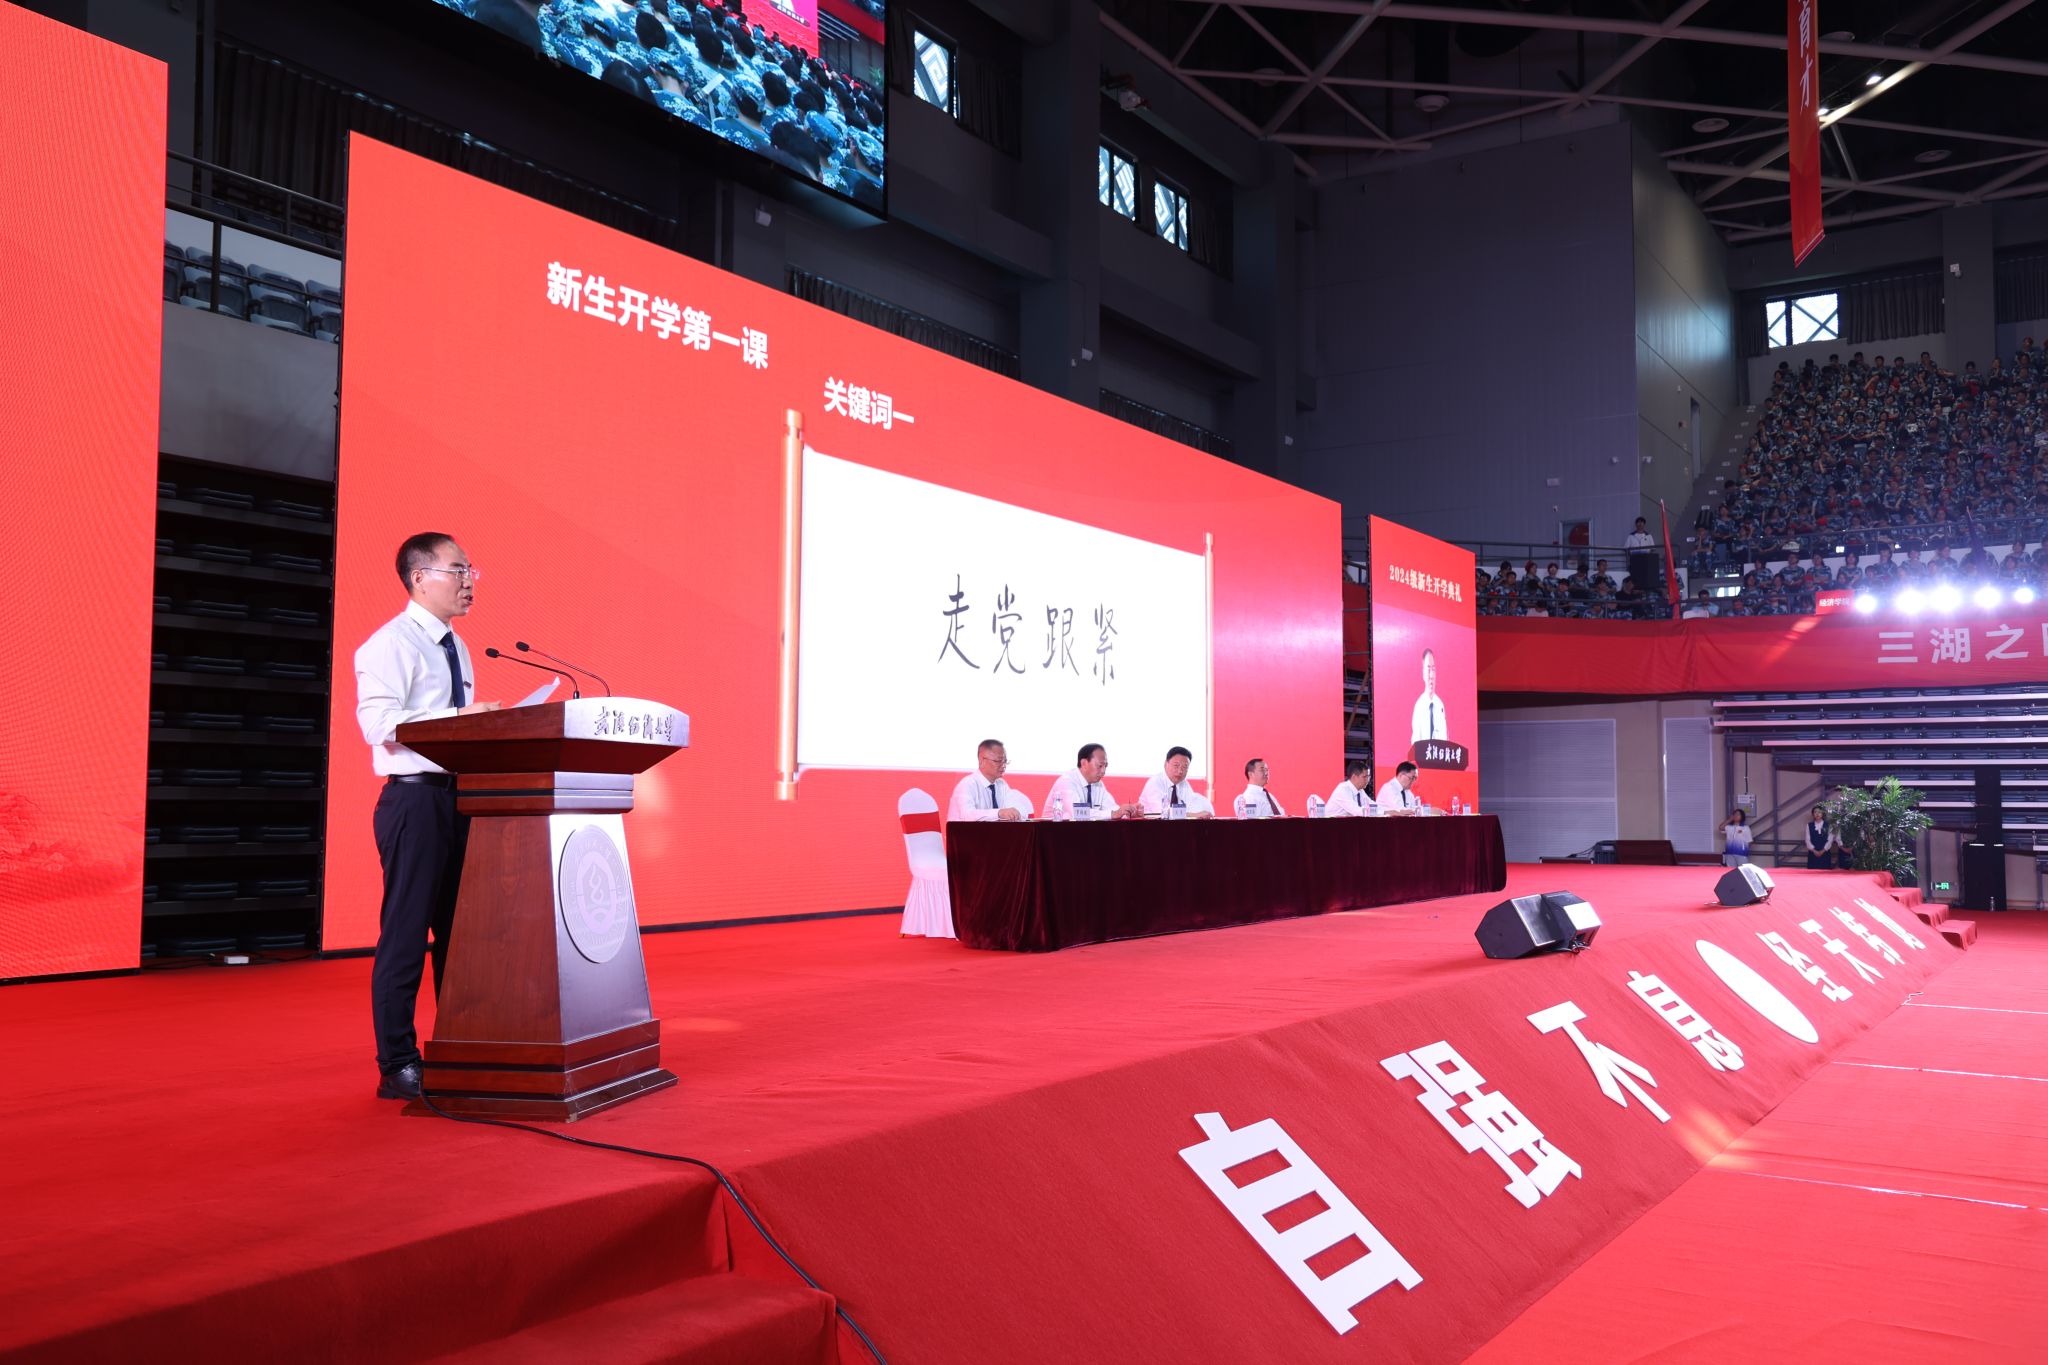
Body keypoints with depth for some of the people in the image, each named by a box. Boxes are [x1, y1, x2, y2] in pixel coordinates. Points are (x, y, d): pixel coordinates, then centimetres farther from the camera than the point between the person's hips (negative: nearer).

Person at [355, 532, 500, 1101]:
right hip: (415, 797, -9)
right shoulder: (392, 643, -8)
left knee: (458, 930, 13)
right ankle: (398, 1065, 4)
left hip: (460, 796, 9)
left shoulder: (456, 647, 18)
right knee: (406, 933, -4)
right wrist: (460, 716, -24)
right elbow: (378, 721, -20)